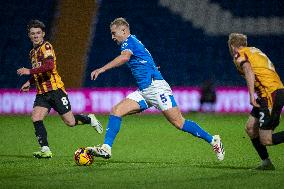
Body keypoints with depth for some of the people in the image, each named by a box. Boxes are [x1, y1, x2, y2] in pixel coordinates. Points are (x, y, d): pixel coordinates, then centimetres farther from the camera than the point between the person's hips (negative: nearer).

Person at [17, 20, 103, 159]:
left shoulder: (46, 47, -10)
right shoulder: (33, 52, 17)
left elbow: (49, 66, -27)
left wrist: (29, 71, -26)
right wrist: (29, 82, 15)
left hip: (55, 89, -7)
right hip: (41, 93, 7)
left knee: (70, 122, -2)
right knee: (36, 118, -15)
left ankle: (90, 119, 28)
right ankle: (45, 150, -12)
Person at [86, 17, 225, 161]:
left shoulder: (129, 41, -8)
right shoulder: (131, 43, 21)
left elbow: (124, 57, -29)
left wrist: (102, 69, -35)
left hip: (156, 87, -10)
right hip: (143, 92, 10)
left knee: (179, 123, -10)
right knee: (116, 111, -6)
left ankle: (213, 141, 1)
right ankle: (106, 148, -11)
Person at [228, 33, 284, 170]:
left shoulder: (239, 55, -1)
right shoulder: (255, 51, 24)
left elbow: (249, 71, -19)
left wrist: (251, 96, -25)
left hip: (270, 95, -9)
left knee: (266, 140, -9)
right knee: (250, 128, 15)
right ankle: (266, 163, 14)